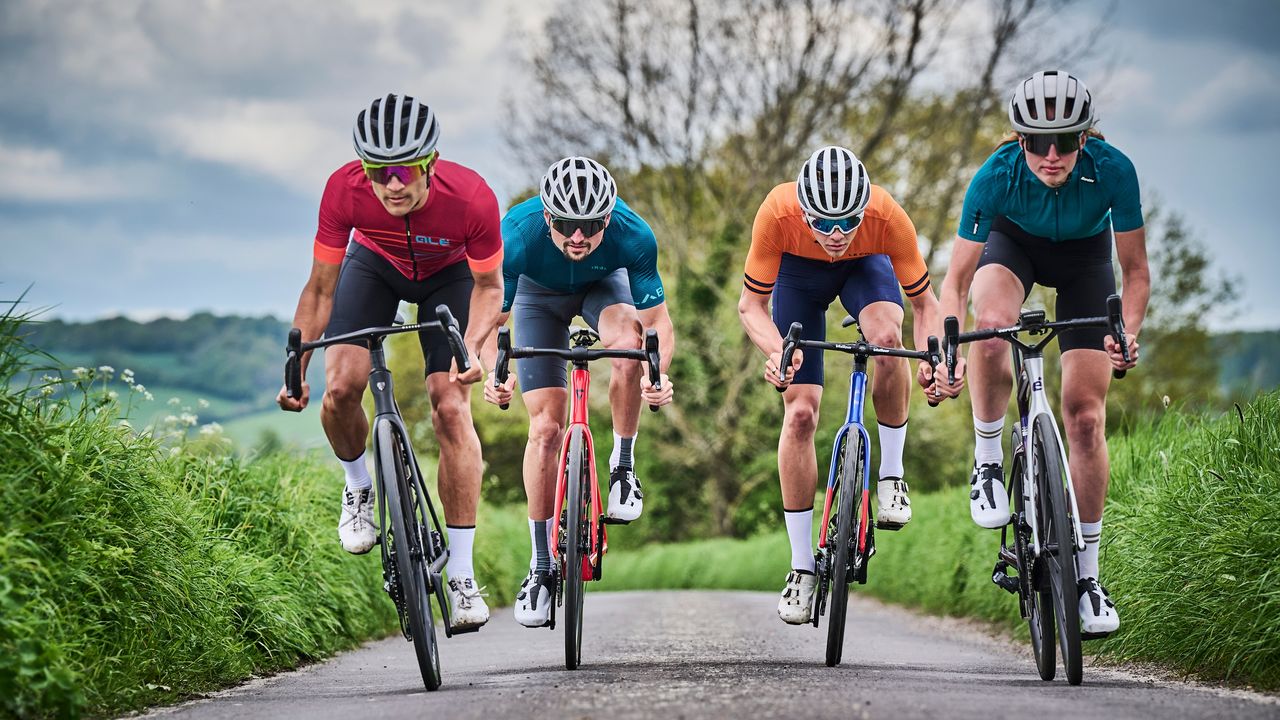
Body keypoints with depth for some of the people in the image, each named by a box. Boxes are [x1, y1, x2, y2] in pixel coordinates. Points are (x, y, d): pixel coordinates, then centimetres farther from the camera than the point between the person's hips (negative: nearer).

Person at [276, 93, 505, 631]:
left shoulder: (472, 199, -37)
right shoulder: (344, 190, -35)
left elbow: (488, 286, -18)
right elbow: (320, 290, -21)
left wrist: (470, 349, -33)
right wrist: (294, 370, -26)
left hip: (448, 273, -1)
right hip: (375, 265, 1)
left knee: (451, 407, -15)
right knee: (341, 388, -21)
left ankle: (461, 576, -9)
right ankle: (359, 487, 13)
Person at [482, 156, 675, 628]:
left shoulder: (633, 236, -36)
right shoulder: (518, 235, -37)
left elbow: (657, 319, -29)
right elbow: (491, 320, -28)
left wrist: (658, 375, -49)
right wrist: (495, 374, -47)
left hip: (603, 284, 0)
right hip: (539, 293, 0)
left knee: (629, 345, -35)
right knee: (545, 427, -10)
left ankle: (623, 466, -12)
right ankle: (541, 568, -1)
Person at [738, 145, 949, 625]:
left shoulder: (887, 217, -38)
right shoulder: (777, 214, -39)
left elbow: (924, 302, -24)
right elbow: (751, 305, -26)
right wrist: (776, 352, -45)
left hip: (865, 265, 0)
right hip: (799, 270, 0)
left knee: (887, 338, -35)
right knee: (799, 413, -8)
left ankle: (891, 473, -13)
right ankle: (802, 566, 1)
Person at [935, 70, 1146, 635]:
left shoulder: (1113, 170, -33)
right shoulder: (996, 175, -33)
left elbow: (1135, 270, -22)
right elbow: (958, 277, -26)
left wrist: (1128, 332, -40)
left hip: (1084, 256, 0)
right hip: (1014, 242, 0)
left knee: (1085, 417, -9)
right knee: (990, 326, -37)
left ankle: (1086, 574, 0)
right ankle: (988, 460, -13)